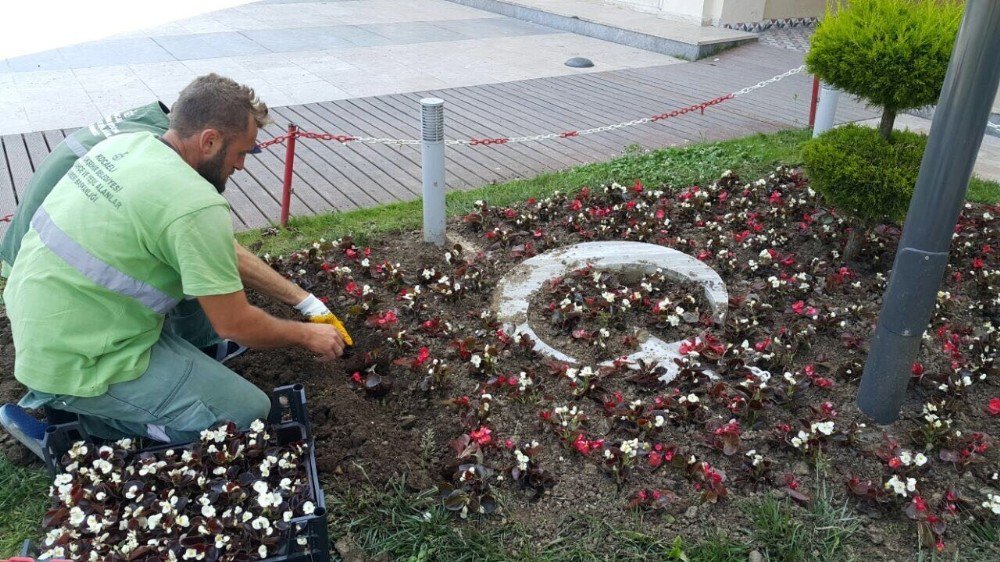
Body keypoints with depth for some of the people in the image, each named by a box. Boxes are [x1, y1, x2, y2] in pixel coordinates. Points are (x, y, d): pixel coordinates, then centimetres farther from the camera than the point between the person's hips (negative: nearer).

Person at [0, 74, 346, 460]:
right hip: (71, 366, -9)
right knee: (249, 413, -7)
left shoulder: (128, 142, 0)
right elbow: (236, 325, -18)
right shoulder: (195, 207, -28)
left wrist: (306, 301, 8)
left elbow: (228, 253, 6)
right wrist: (306, 335, 1)